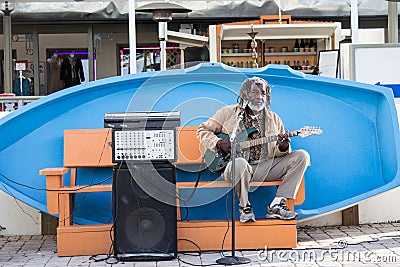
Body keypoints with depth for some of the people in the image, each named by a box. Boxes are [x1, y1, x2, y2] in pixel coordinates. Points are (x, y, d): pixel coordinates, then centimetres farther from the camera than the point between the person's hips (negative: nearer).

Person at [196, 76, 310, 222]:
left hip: (265, 166, 4)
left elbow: (278, 153, 12)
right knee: (240, 163, -42)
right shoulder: (228, 113, 6)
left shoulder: (273, 118, 14)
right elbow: (202, 130, 10)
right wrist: (218, 143, -8)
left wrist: (282, 148, -14)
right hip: (237, 167, -4)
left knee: (302, 155, -12)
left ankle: (276, 205, -17)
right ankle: (244, 207, -13)